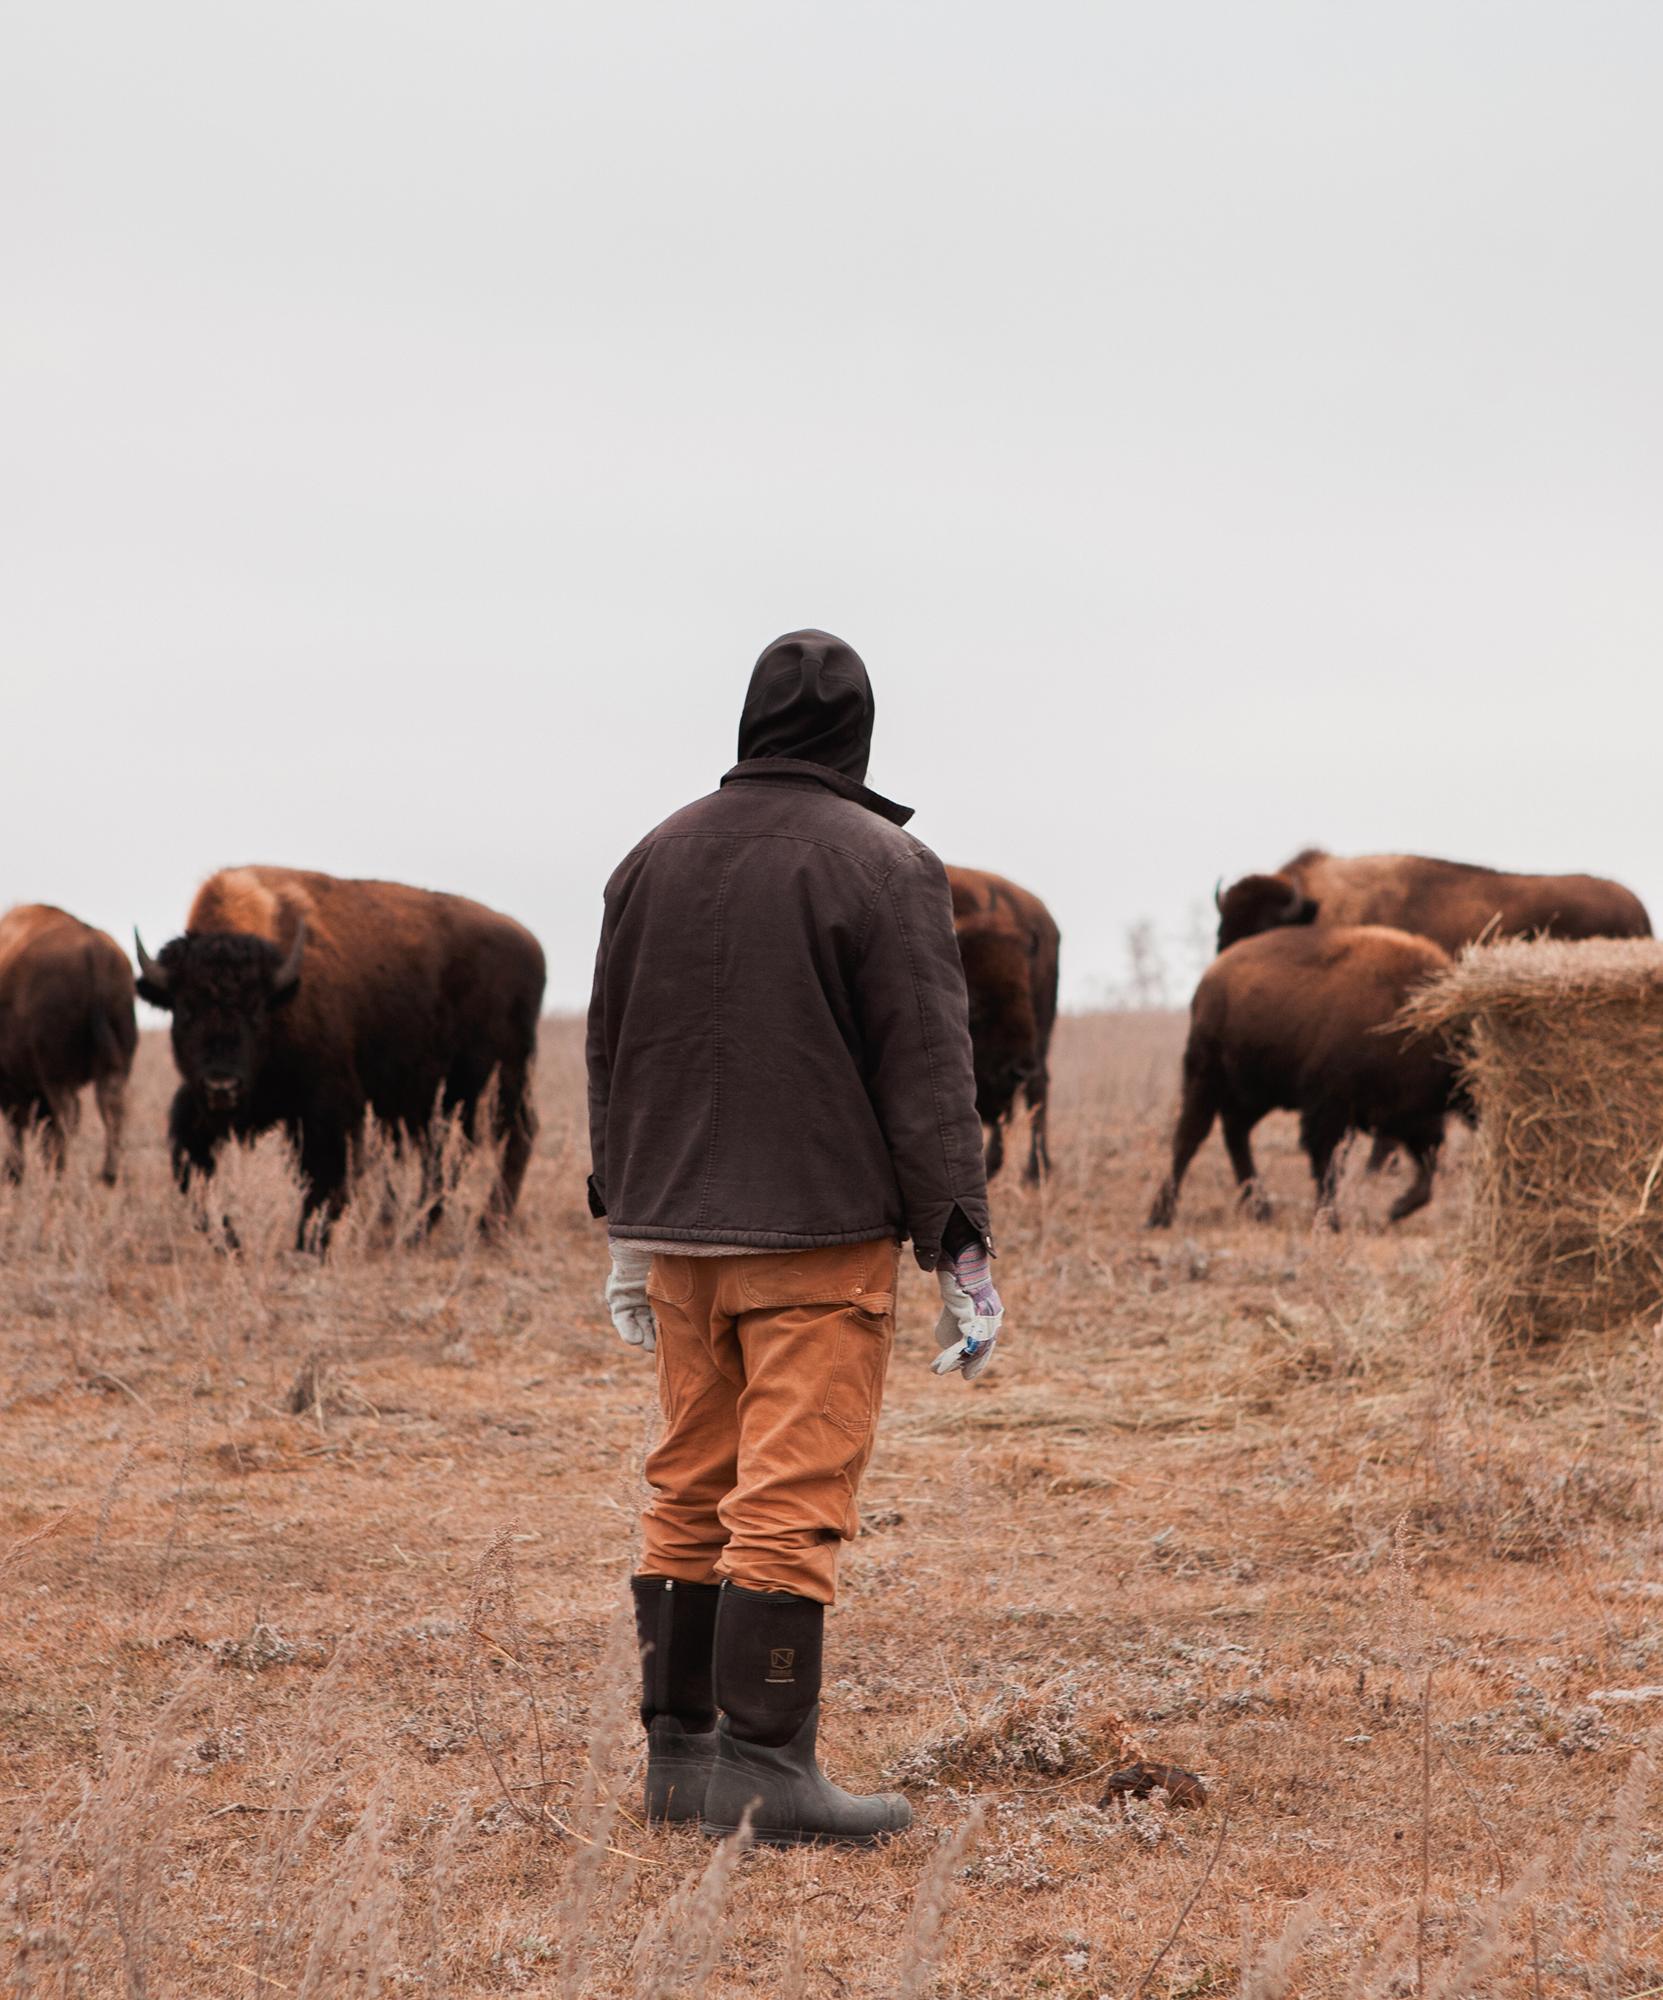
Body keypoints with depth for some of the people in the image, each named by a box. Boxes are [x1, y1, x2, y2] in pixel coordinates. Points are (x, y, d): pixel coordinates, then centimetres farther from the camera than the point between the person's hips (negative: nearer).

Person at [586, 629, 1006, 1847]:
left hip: (680, 1235, 6)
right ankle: (763, 1765, -8)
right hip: (822, 1239, -6)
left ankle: (678, 1748, 15)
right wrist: (962, 1252, -8)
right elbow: (928, 1074, -10)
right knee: (792, 1499, -6)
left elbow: (613, 1059, 16)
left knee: (692, 1494, 12)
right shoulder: (884, 866, -7)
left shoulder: (656, 860, 10)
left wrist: (629, 1231, 24)